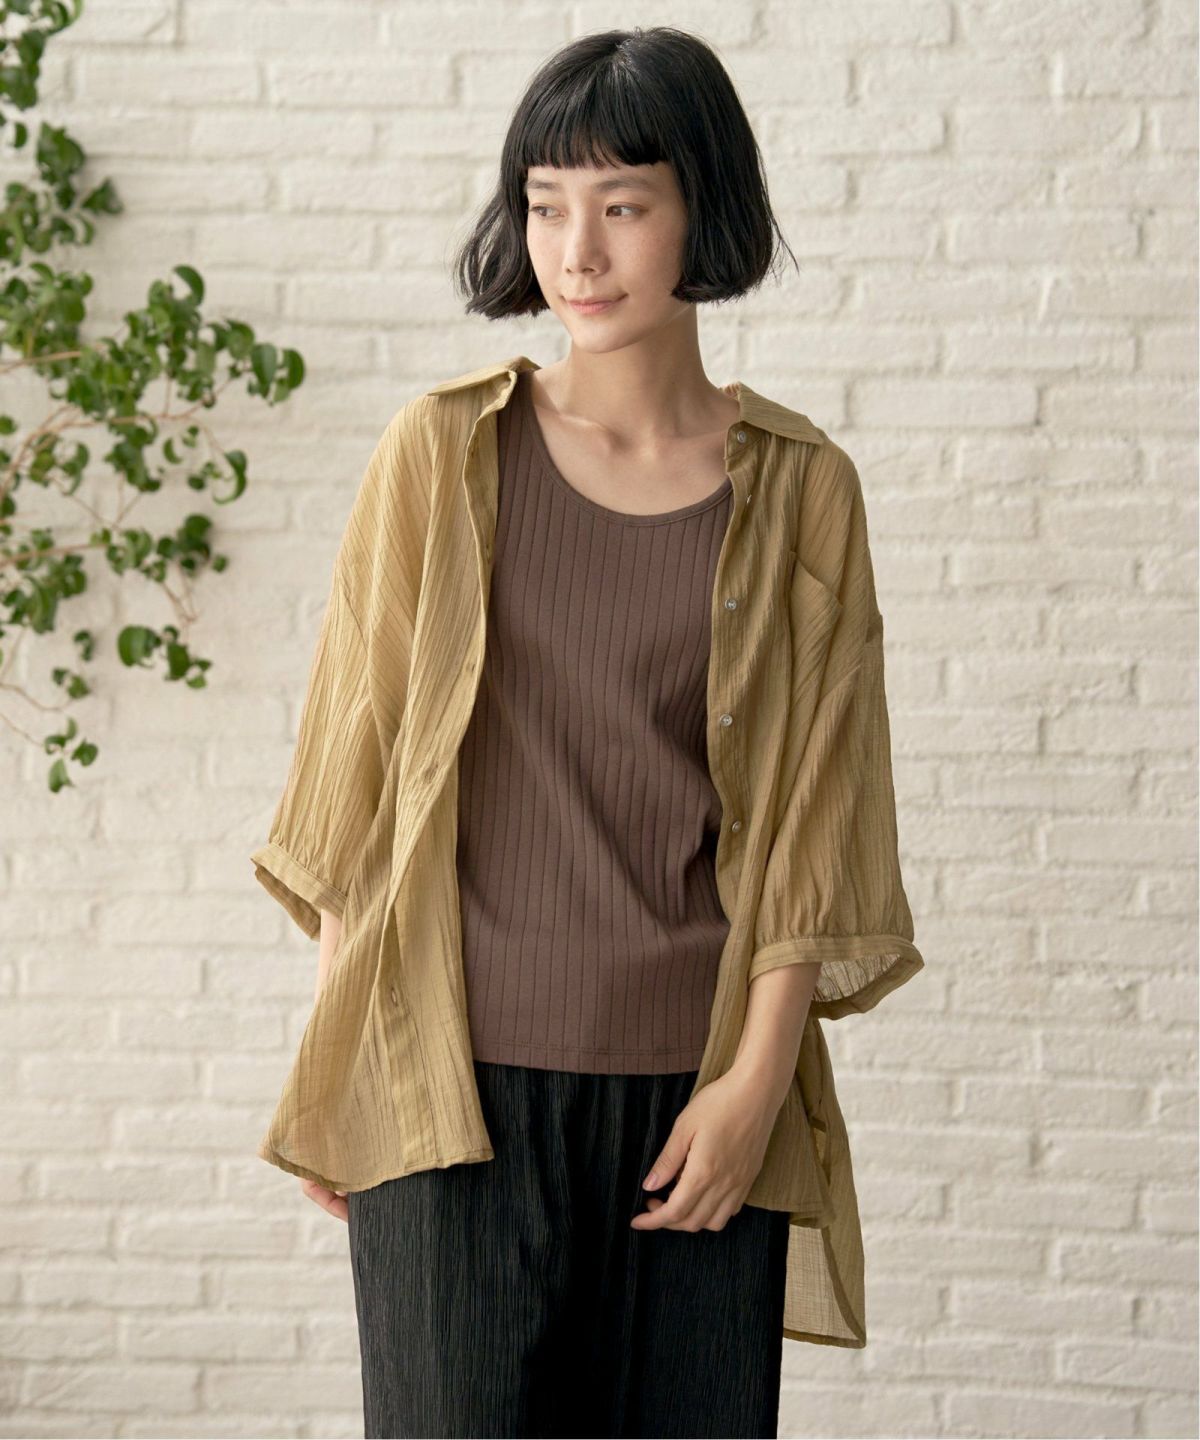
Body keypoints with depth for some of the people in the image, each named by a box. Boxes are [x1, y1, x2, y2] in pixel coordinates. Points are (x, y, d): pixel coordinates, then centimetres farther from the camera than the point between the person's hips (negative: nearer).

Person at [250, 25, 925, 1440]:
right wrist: (330, 1074, 3)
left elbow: (812, 817, 4)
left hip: (697, 1086, 1)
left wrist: (758, 1080, -5)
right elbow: (362, 764, 6)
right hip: (462, 1081, -1)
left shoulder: (800, 490, 4)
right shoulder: (444, 453, 3)